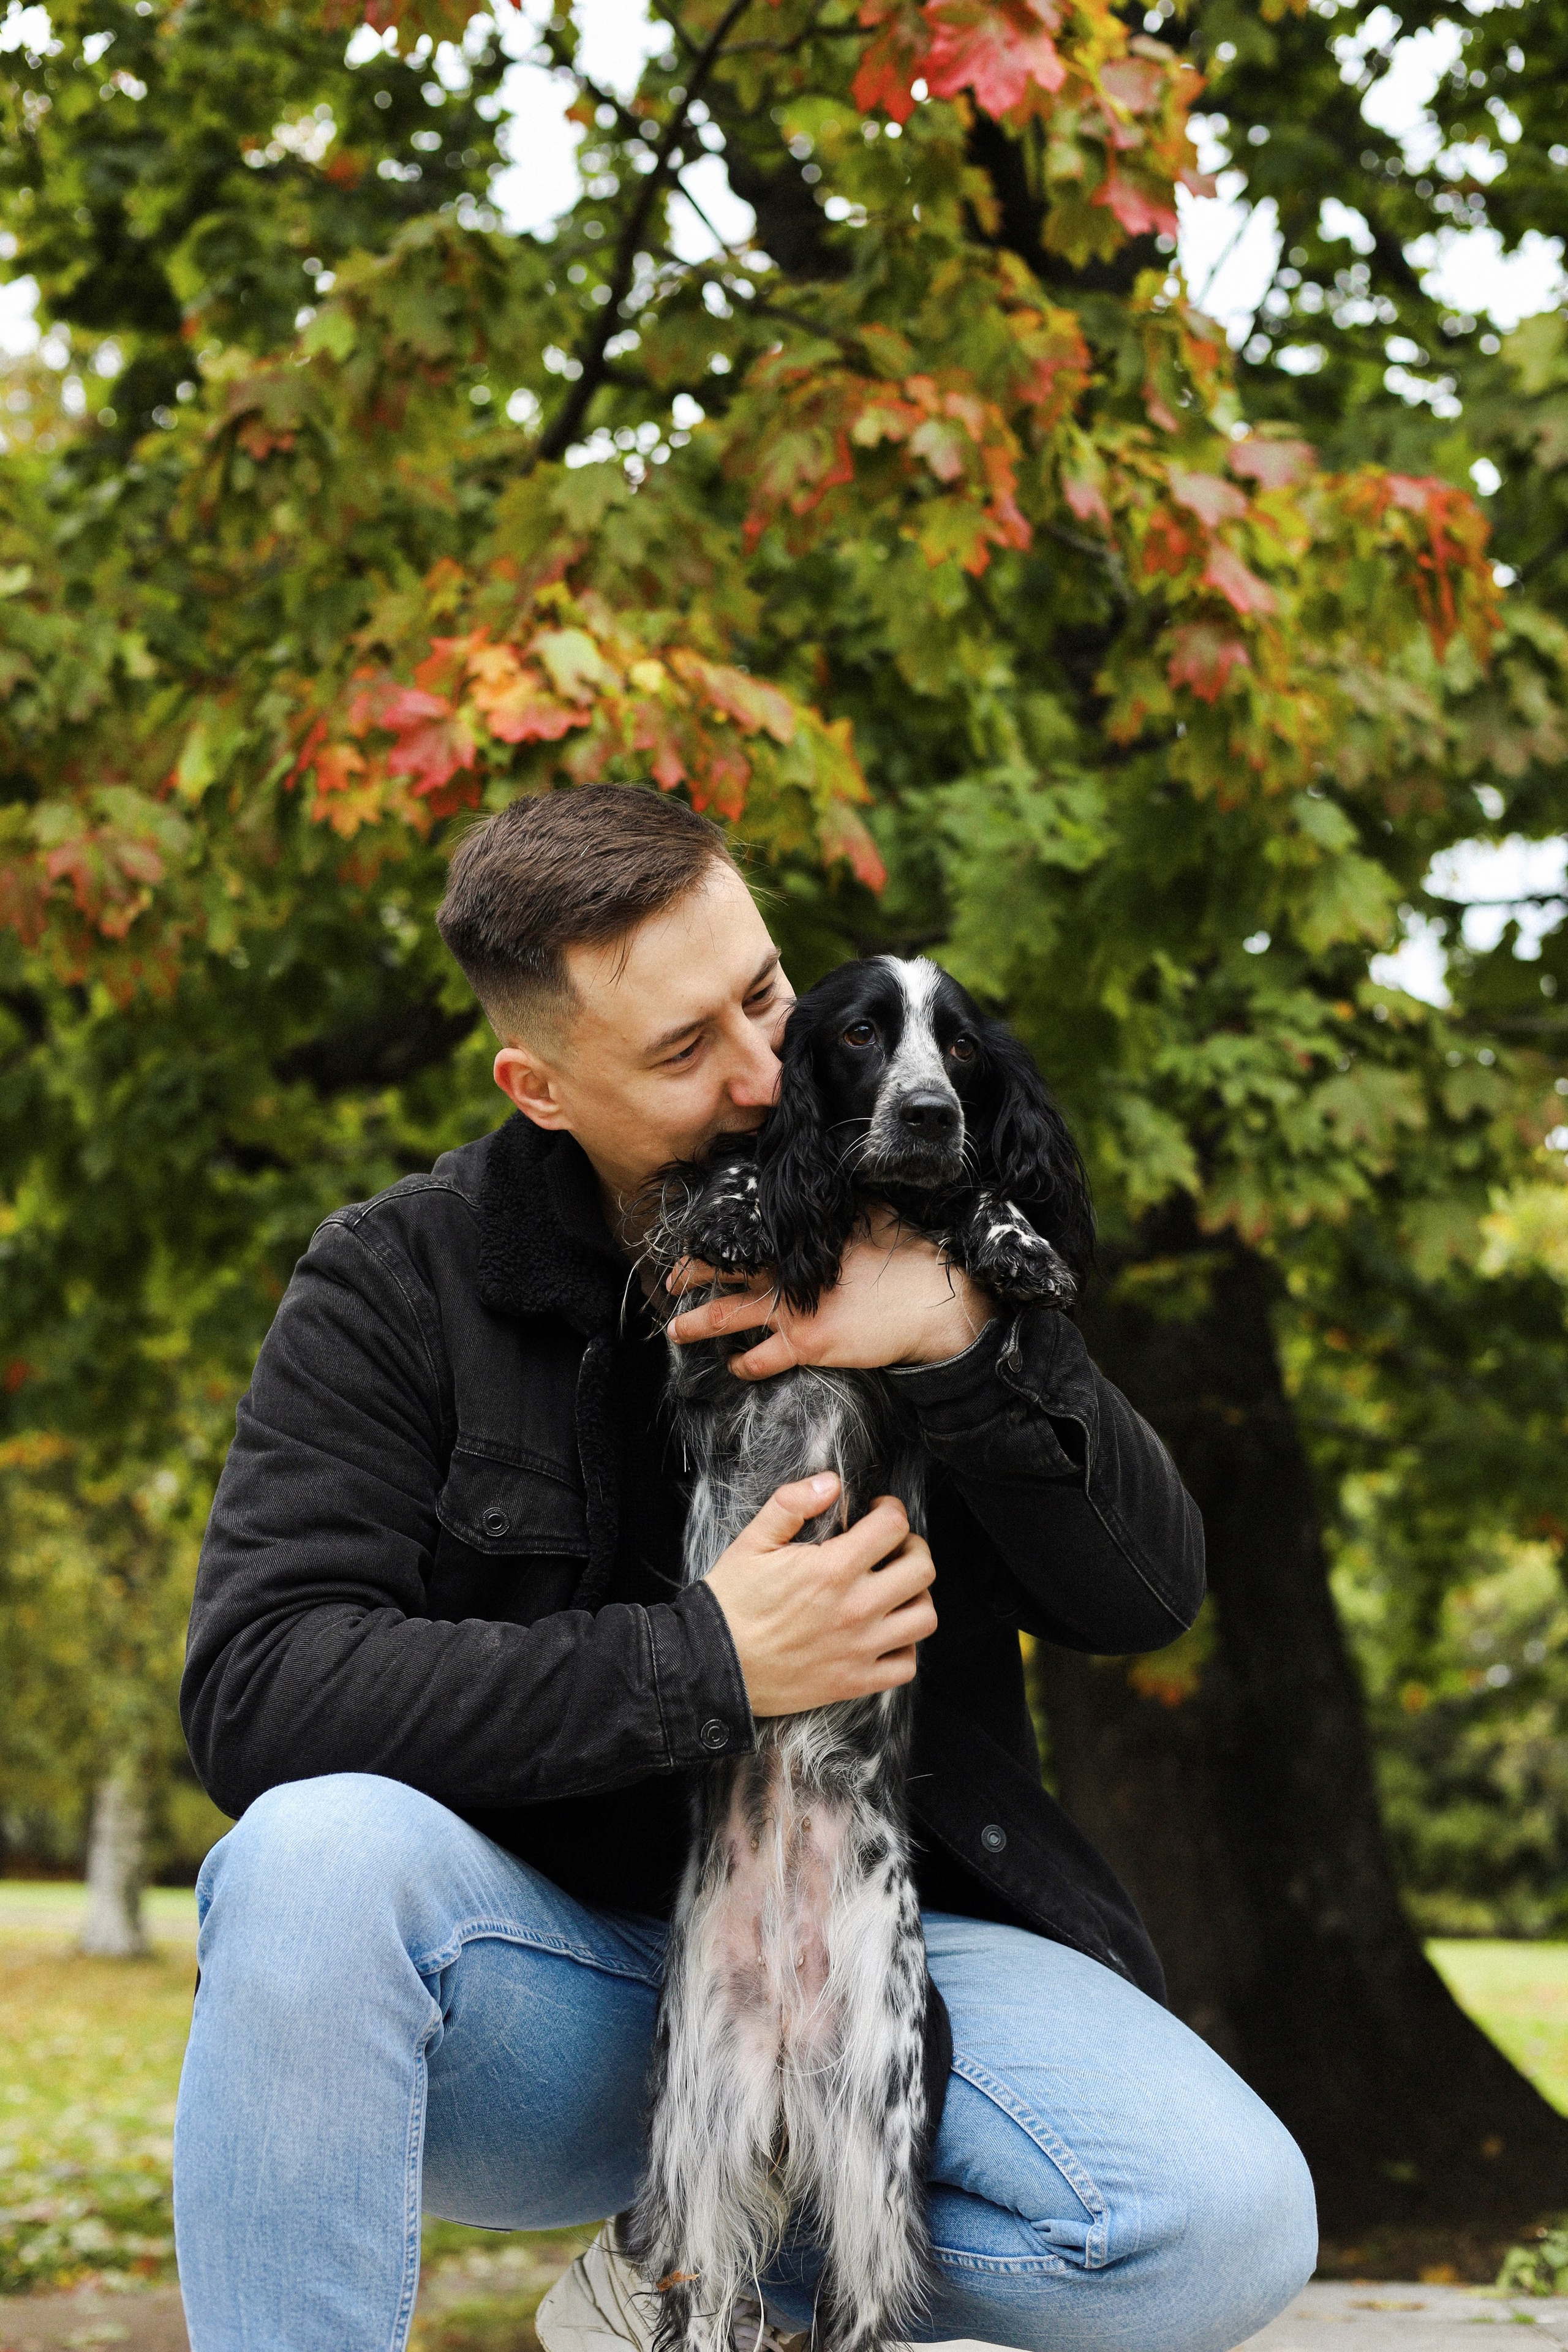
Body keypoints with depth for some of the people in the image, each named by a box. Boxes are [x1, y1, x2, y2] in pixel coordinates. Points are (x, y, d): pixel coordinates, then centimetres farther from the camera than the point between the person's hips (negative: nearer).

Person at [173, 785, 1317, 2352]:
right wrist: (706, 1664, -22)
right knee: (320, 1850, -34)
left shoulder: (909, 1247, 1)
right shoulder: (400, 1286, -5)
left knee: (1231, 2224, -25)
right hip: (552, 1969, -2)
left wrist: (969, 1343, -19)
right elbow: (254, 1687, -16)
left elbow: (1149, 1595, -1)